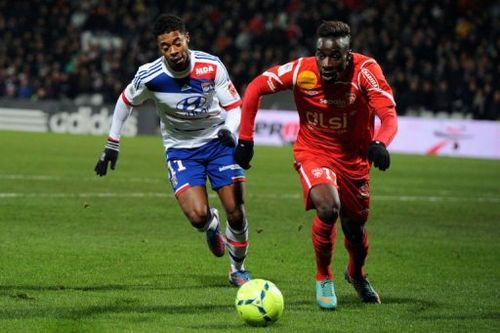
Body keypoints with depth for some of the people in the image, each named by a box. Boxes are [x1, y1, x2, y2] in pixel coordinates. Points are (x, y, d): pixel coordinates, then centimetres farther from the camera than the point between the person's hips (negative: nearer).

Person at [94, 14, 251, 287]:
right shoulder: (149, 76, -20)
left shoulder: (211, 66, -19)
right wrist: (111, 145, 3)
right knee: (198, 216, -21)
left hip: (217, 142, 1)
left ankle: (238, 269, 22)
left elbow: (235, 106, -10)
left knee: (236, 212, -7)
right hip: (180, 149, -1)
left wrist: (230, 130, -32)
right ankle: (212, 226, 20)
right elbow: (125, 102, 1)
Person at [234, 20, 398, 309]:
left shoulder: (365, 70, -23)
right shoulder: (302, 70, -21)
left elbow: (389, 115, -32)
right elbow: (256, 88, -9)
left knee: (355, 227, 13)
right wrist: (245, 140, -11)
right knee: (328, 208, -28)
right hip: (312, 153, -1)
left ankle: (357, 274, 50)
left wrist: (380, 143, -53)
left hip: (354, 158, 2)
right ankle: (324, 278, -3)